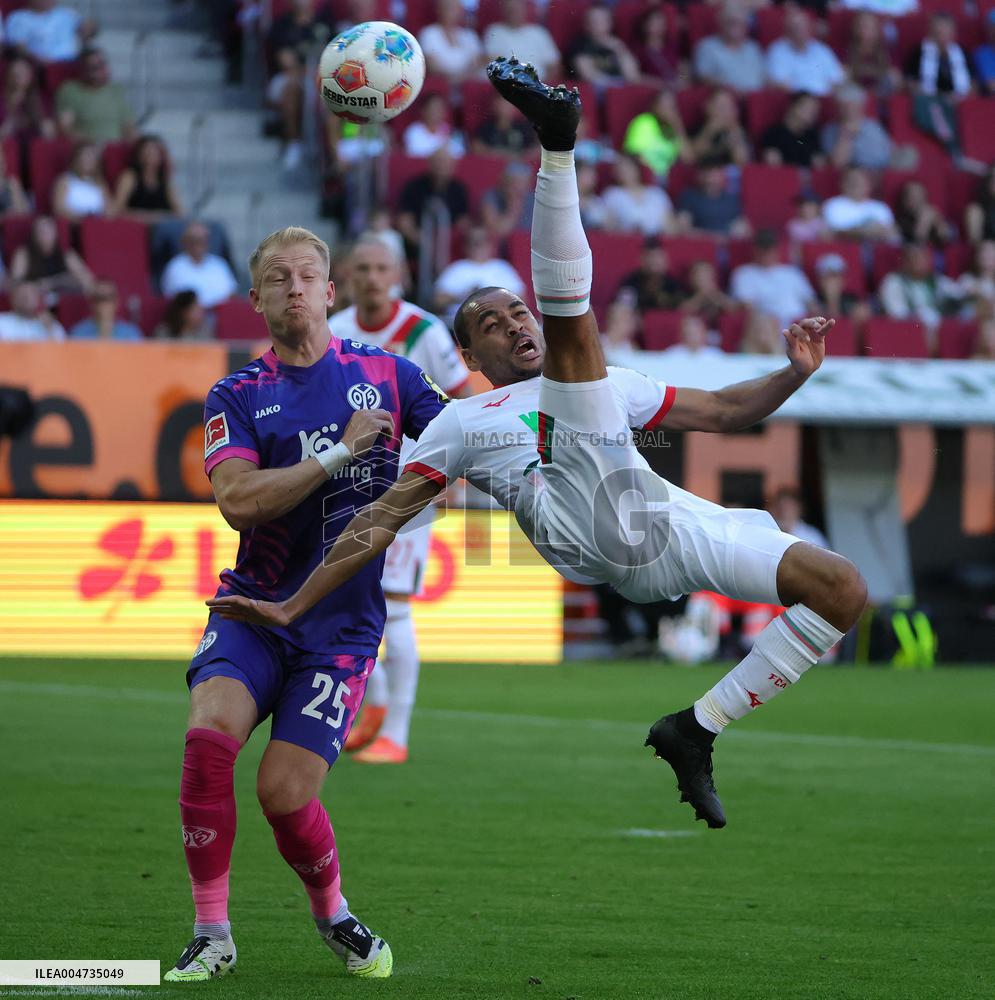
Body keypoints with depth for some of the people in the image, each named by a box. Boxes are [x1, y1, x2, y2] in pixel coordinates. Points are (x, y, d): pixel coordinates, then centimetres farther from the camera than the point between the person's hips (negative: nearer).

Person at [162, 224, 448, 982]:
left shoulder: (386, 373, 6)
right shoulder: (237, 398, 4)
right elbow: (238, 500, -11)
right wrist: (341, 451, -15)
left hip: (342, 622, 0)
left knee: (285, 791, -11)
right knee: (210, 735, -26)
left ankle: (334, 915, 21)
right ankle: (213, 933, -12)